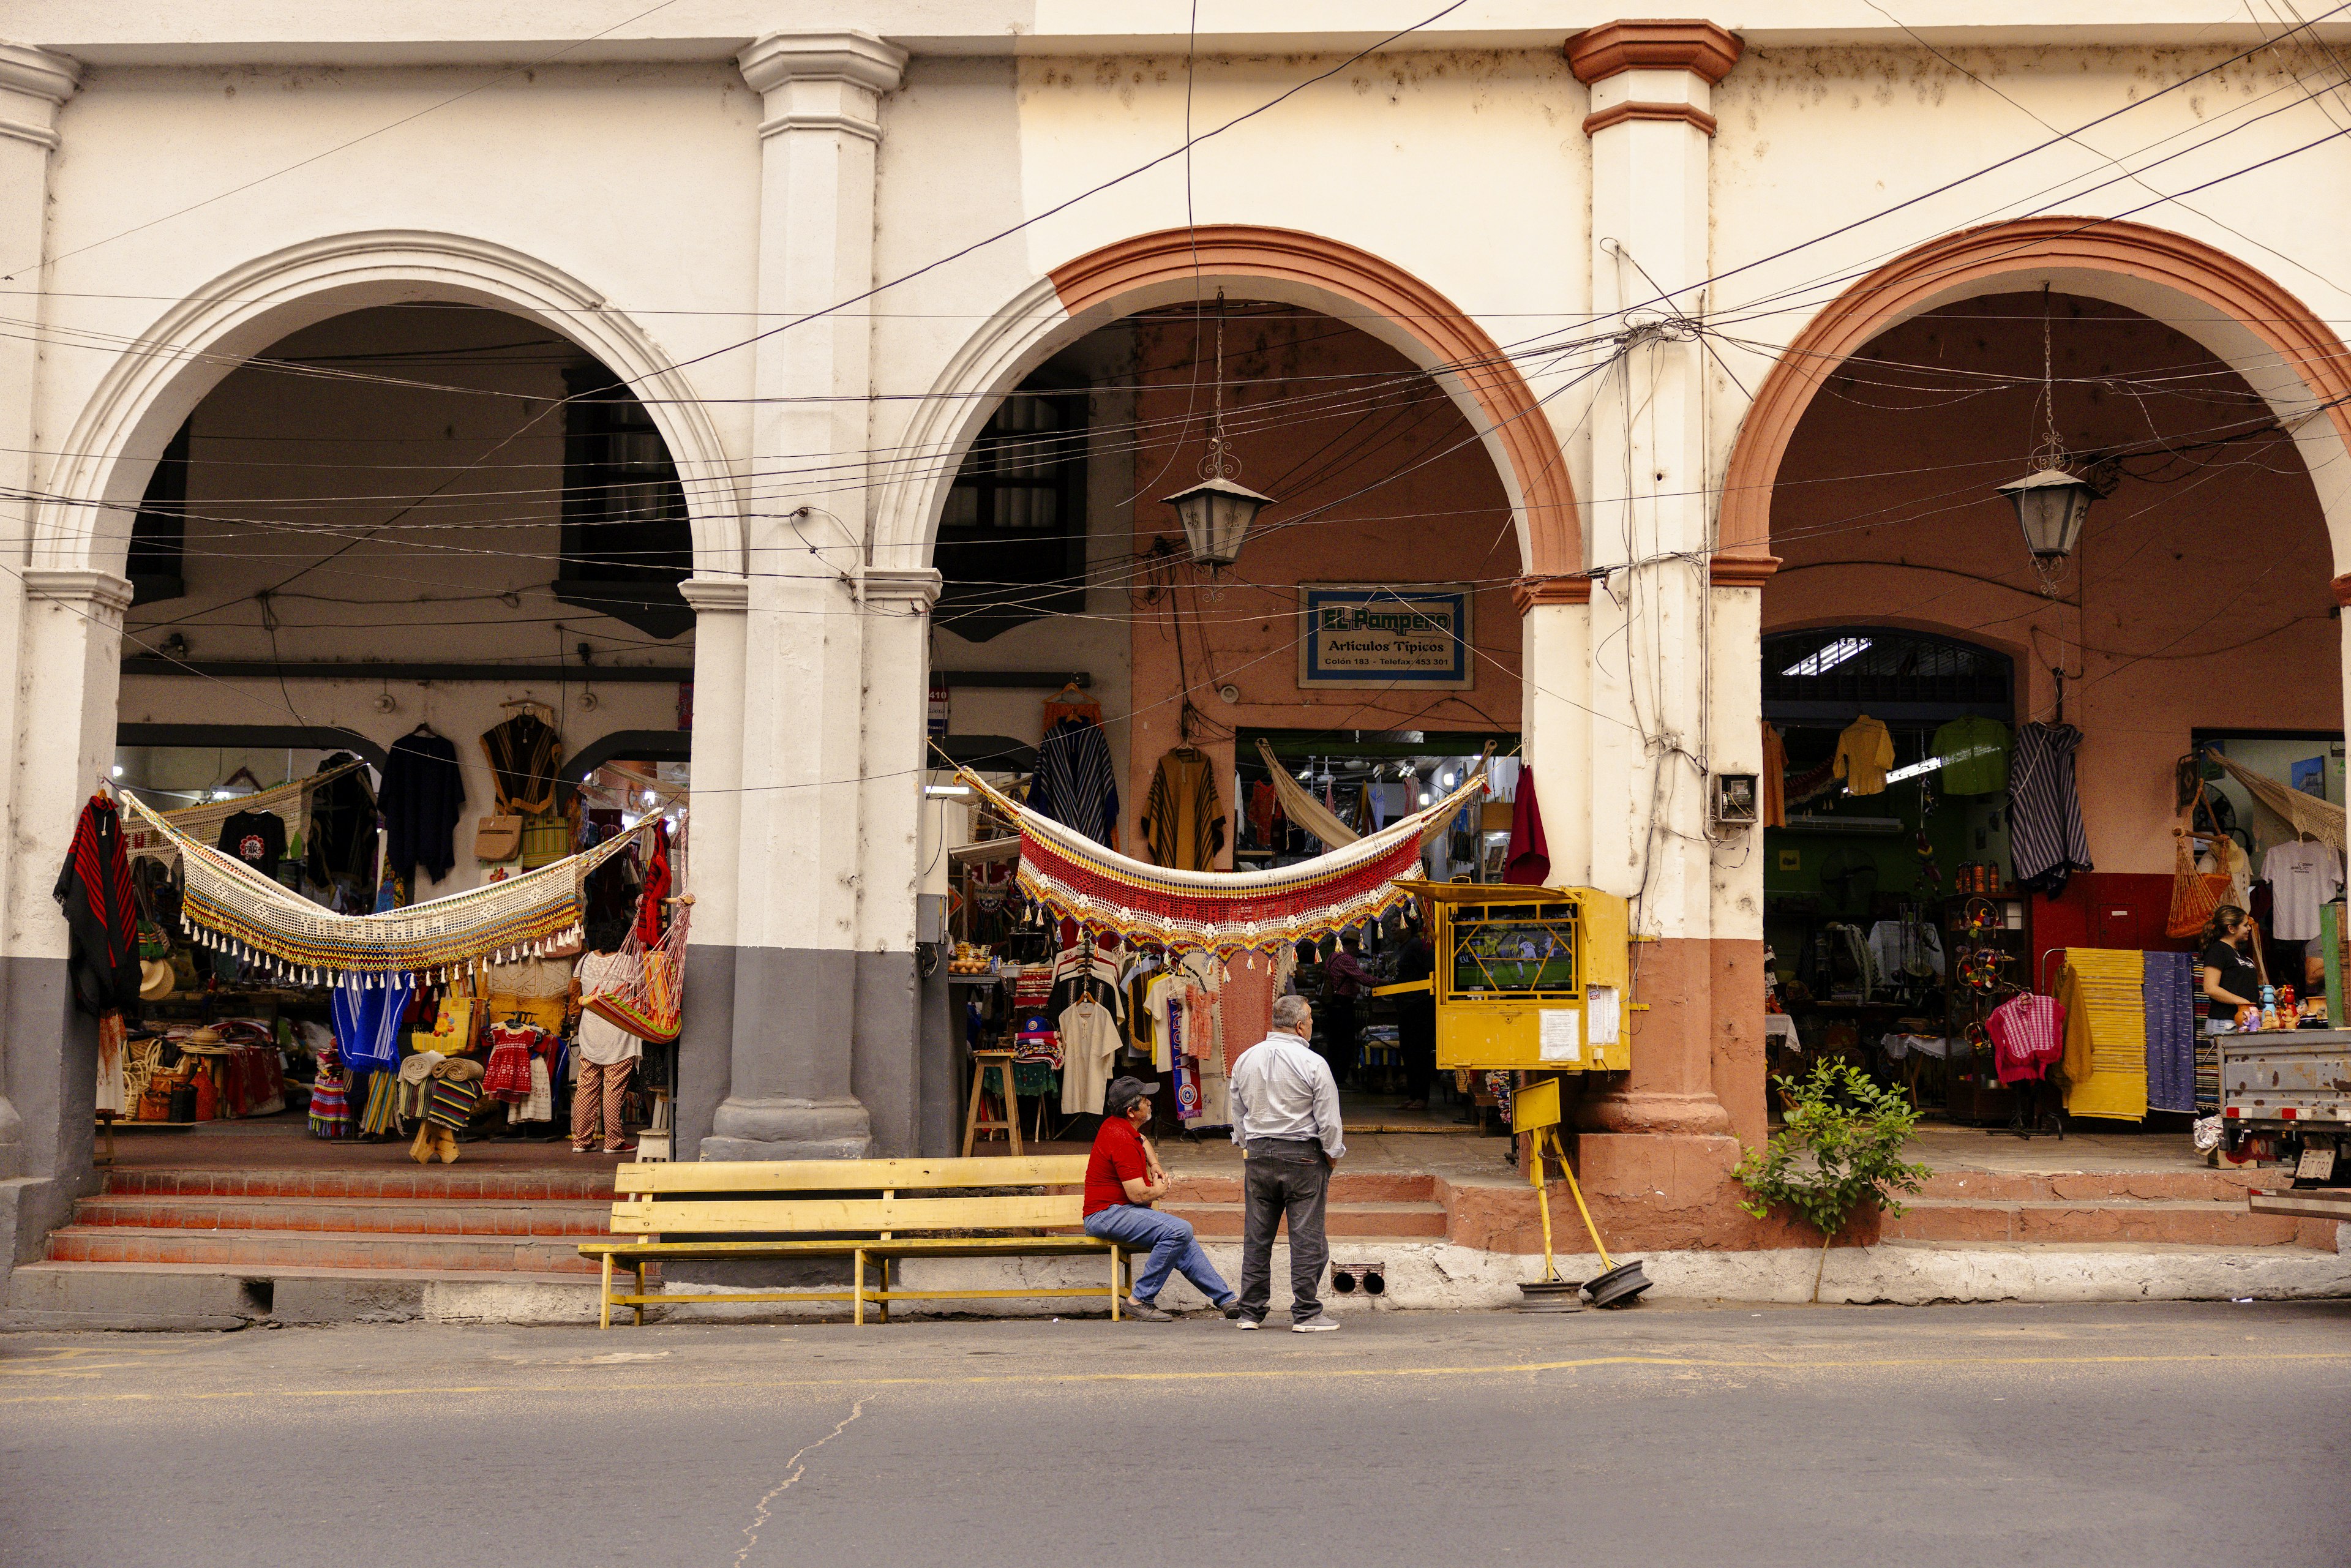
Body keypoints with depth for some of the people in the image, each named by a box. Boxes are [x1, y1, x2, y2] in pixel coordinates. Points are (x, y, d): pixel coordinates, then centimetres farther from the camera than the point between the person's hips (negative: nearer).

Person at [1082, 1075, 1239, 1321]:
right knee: (1180, 1230, -27)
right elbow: (1139, 1195, -23)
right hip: (1108, 1214, -11)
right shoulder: (1123, 1140, -20)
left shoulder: (1118, 1126, 13)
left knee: (1184, 1243, 6)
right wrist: (1159, 1191, -1)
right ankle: (1141, 1299, -21)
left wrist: (1155, 1165, 23)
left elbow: (1142, 1141, 40)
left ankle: (1226, 1298, 8)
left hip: (1115, 1212, 11)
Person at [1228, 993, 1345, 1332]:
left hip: (1257, 1153, 5)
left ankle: (1250, 1312, 14)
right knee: (1306, 1237, 0)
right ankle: (1306, 1314, 1)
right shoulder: (1313, 1064, -10)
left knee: (1256, 1237, 10)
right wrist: (1333, 1156, 5)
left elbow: (1237, 1115, 15)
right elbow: (1328, 1120, -8)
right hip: (1303, 1155, -5)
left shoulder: (1245, 1060, 7)